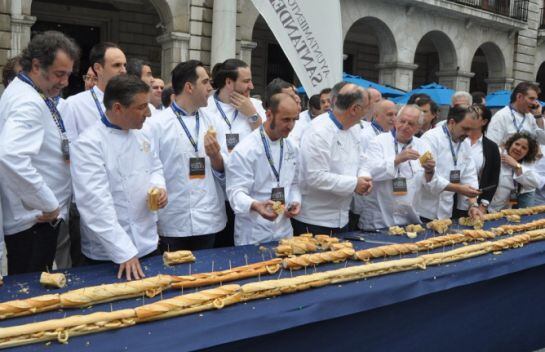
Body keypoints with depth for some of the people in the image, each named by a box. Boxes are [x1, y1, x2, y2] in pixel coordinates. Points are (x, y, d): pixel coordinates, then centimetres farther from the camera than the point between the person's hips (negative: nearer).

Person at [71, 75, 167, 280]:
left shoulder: (139, 136, 6)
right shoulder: (89, 144, -18)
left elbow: (154, 168, 20)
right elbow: (96, 204, -24)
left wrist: (158, 187, -4)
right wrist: (124, 253, -28)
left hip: (148, 243, 7)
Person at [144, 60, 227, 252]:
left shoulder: (211, 123, 6)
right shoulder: (156, 124, -8)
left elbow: (223, 173, 10)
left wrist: (215, 156, -12)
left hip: (208, 223, 4)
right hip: (172, 225, -4)